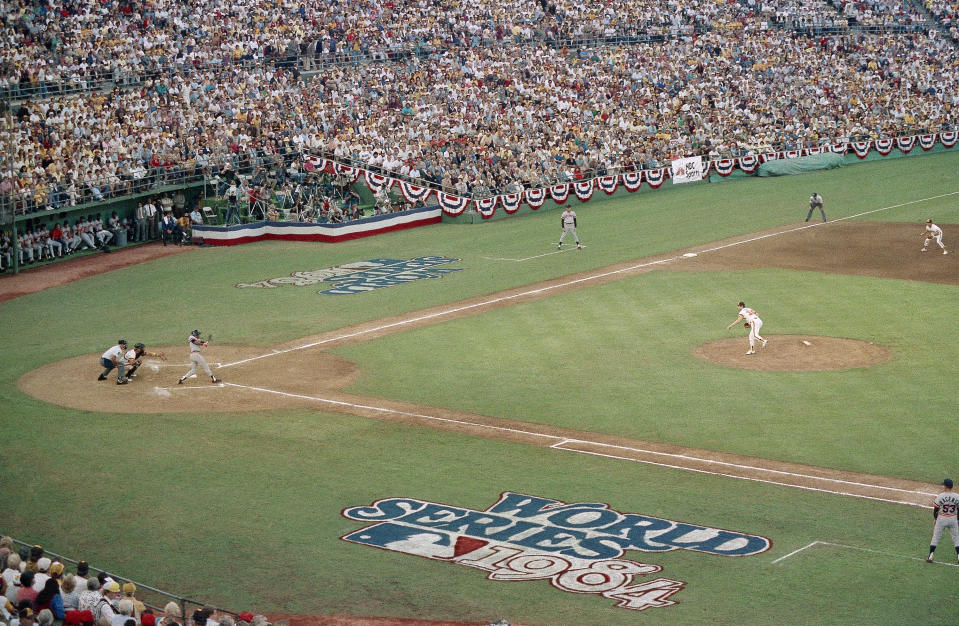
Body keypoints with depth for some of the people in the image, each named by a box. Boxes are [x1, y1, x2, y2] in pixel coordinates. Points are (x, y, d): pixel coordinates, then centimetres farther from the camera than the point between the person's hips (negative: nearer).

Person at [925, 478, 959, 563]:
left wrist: (935, 518, 9)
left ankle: (930, 557, 7)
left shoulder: (940, 496, -14)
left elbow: (935, 509, -7)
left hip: (942, 519, -2)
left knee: (935, 537, 8)